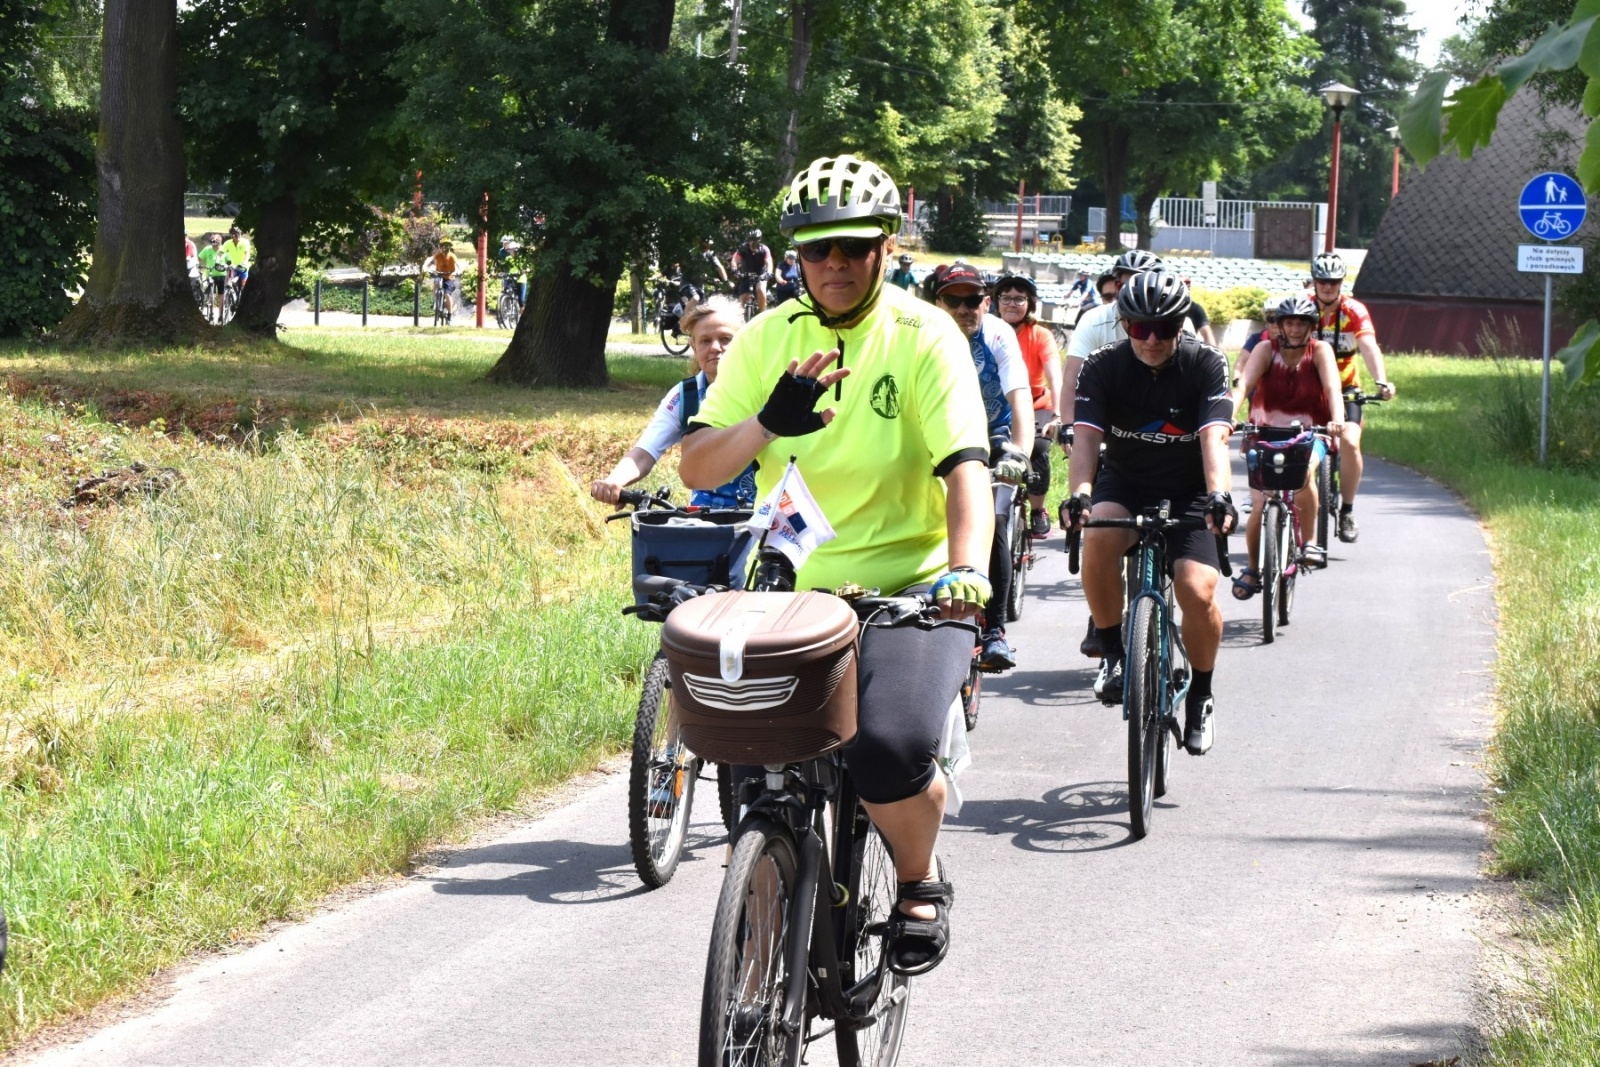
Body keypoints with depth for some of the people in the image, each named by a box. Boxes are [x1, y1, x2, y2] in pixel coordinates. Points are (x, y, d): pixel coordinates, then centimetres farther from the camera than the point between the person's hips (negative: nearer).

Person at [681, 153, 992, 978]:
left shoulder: (924, 339, -6)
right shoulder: (767, 341, 5)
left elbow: (965, 467, -18)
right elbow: (696, 468, 0)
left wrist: (966, 570, -36)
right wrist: (767, 423, -20)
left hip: (910, 590, -4)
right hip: (793, 591, 4)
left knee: (890, 747, -26)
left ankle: (920, 882, 5)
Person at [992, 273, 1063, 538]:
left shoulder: (1041, 336, -14)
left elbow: (1055, 377, -25)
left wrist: (1059, 416, -41)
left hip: (1037, 408, -1)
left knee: (1037, 448, -28)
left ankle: (1037, 511, -8)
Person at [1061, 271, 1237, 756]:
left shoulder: (1206, 364, -16)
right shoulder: (1103, 366, -13)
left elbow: (1214, 437, -28)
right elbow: (1086, 436, -24)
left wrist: (1218, 495, -47)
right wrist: (1079, 493, -44)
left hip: (1188, 491, -1)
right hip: (1125, 483, 1)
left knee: (1198, 590, -22)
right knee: (1098, 535, -34)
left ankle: (1200, 697, 4)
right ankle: (1114, 655, -15)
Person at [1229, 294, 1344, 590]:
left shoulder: (1319, 351, -10)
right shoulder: (1266, 349, -10)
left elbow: (1332, 386, -26)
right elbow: (1243, 385, -25)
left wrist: (1337, 419, -46)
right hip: (1266, 433, 1)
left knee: (1304, 471, -35)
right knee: (1259, 508, -11)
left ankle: (1310, 541, -16)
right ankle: (1252, 568, 14)